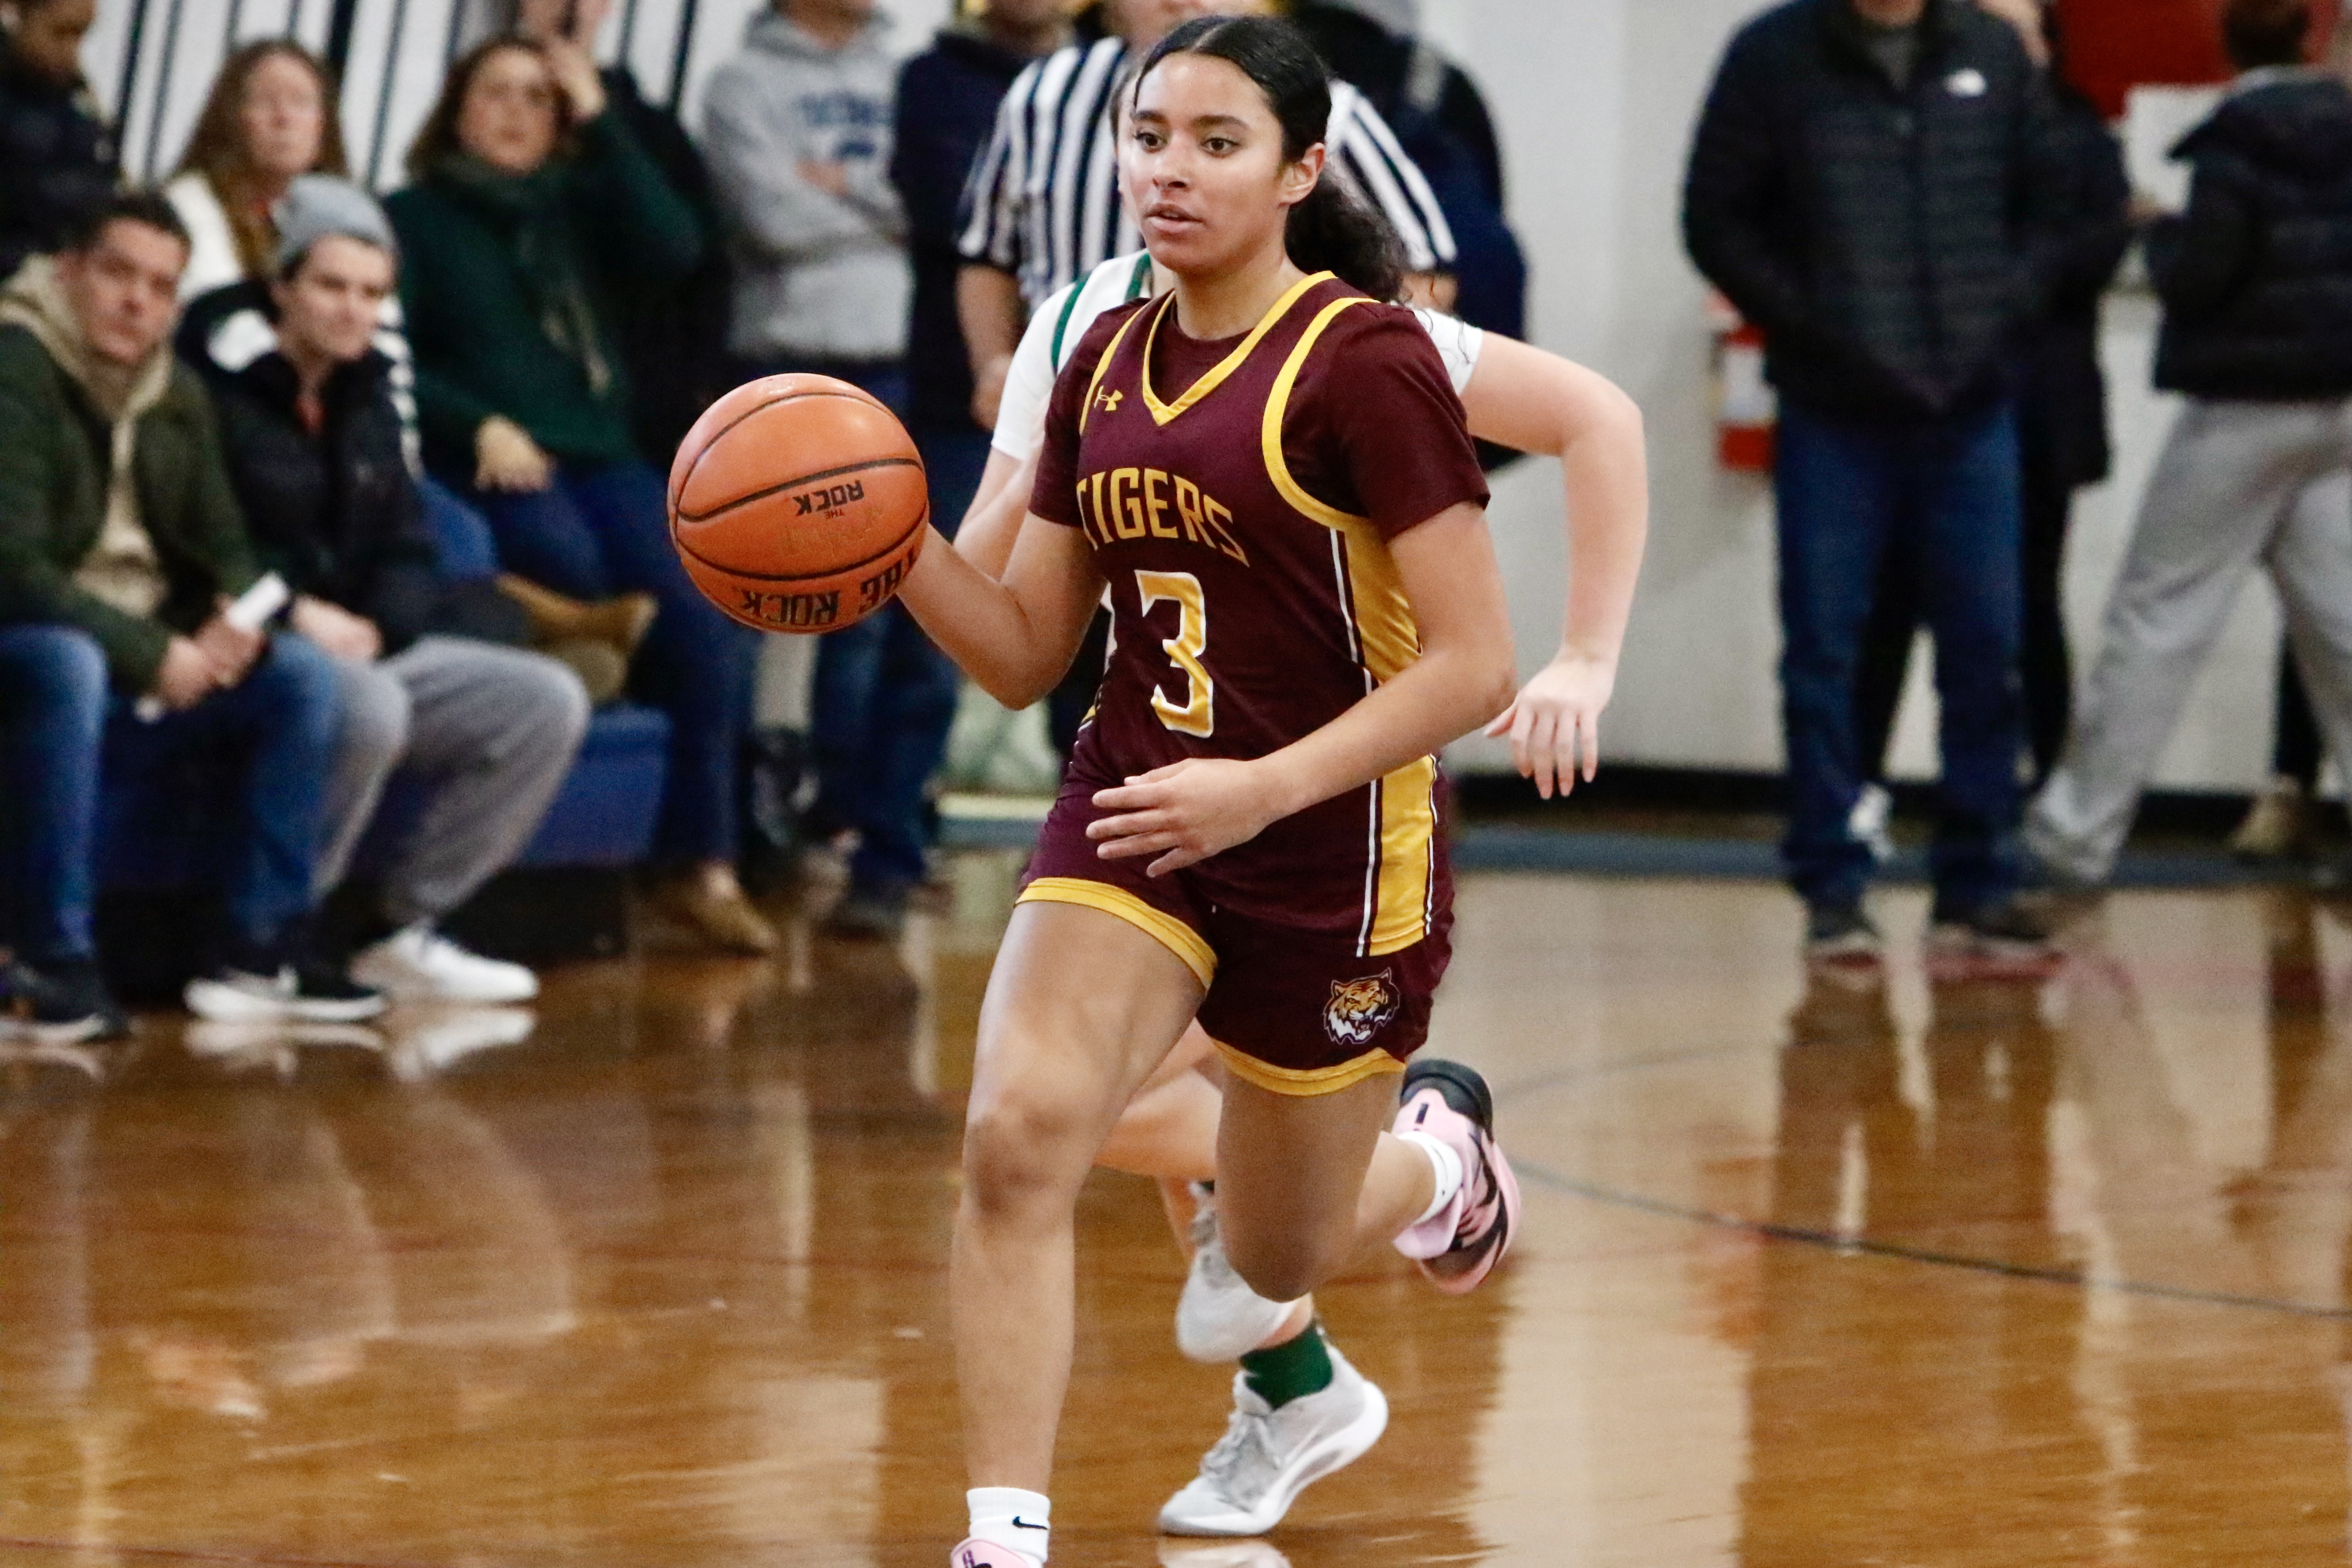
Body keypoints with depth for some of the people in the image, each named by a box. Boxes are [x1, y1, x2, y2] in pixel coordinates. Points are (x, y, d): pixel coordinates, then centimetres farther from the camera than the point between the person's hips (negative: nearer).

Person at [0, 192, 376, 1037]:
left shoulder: (177, 392, 9)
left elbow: (224, 546, 14)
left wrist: (238, 617, -11)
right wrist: (150, 654, -22)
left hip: (157, 665, 8)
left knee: (304, 676, -10)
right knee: (69, 663, -39)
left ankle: (261, 948, -9)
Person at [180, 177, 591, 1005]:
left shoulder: (364, 396, 15)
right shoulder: (215, 385, -8)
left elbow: (407, 551, 15)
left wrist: (373, 627, -6)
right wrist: (296, 612, -21)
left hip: (362, 647, 8)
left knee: (550, 703, -8)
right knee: (371, 709, -39)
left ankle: (400, 929, -4)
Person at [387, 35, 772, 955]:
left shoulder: (576, 207, 20)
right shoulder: (414, 217, 9)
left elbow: (674, 249, 1)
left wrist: (600, 124, 0)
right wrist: (479, 425, -15)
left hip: (599, 454, 3)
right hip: (487, 465, -3)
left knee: (704, 607, -21)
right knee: (578, 564, -35)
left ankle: (704, 862, -19)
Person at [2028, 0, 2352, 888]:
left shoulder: (2230, 145, -12)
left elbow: (2195, 278, -15)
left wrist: (2159, 232, 3)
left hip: (2249, 403, -6)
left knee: (2158, 617, -1)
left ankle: (2073, 837, 1)